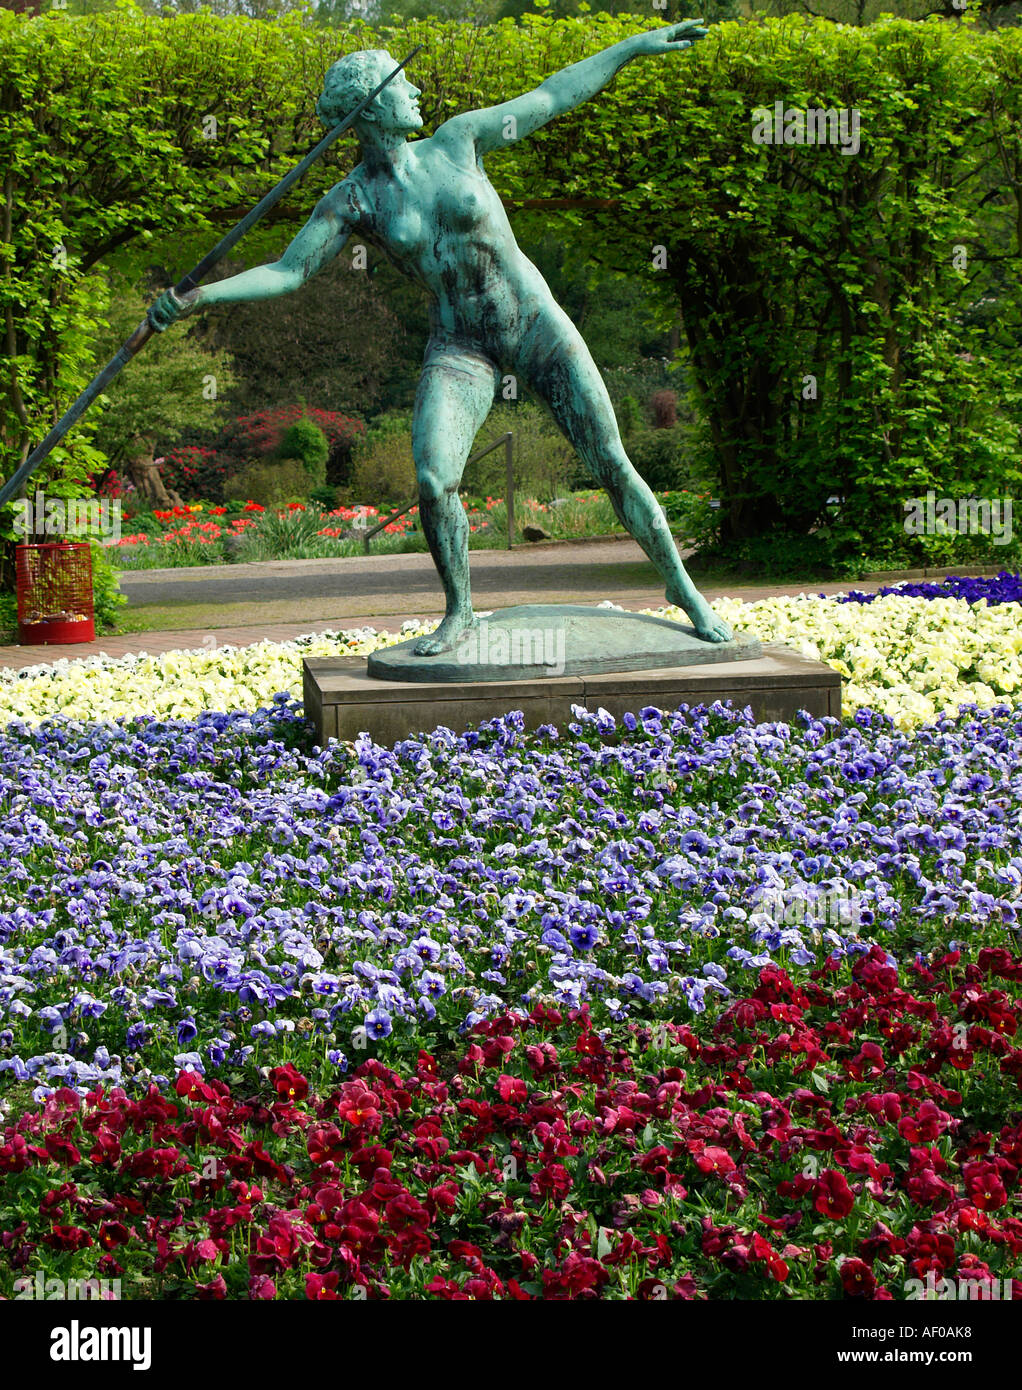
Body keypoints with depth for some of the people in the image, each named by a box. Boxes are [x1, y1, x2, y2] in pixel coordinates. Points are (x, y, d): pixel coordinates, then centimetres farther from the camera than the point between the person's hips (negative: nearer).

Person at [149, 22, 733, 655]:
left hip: (536, 323, 1)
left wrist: (637, 45, 7)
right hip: (459, 348, 0)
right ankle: (459, 611, 3)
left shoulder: (458, 141, -1)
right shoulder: (352, 200, -4)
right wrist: (197, 297, -20)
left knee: (612, 463, 0)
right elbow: (286, 272, -7)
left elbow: (550, 97, 6)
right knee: (433, 480, -20)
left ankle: (680, 584, 17)